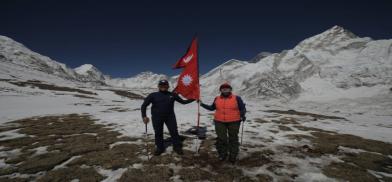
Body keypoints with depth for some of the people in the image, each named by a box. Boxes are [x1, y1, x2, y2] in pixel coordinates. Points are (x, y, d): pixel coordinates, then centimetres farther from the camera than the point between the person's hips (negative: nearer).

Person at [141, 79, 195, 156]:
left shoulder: (172, 95, 4)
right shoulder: (153, 95, 1)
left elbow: (183, 101, 9)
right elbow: (144, 105, 6)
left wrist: (193, 98, 0)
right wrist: (144, 116, -6)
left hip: (170, 116, 1)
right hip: (157, 117, 0)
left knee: (174, 131, 4)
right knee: (158, 133, 9)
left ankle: (177, 147, 24)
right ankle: (159, 148, 30)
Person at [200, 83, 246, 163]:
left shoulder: (236, 98, -3)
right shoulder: (217, 99, 6)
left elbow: (242, 108, 2)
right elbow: (212, 108, 17)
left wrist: (242, 115, -16)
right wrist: (202, 104, 10)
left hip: (234, 122, -1)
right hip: (220, 122, 2)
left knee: (233, 139, 9)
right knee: (221, 139, 6)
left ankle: (233, 156, 24)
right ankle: (222, 155, 26)